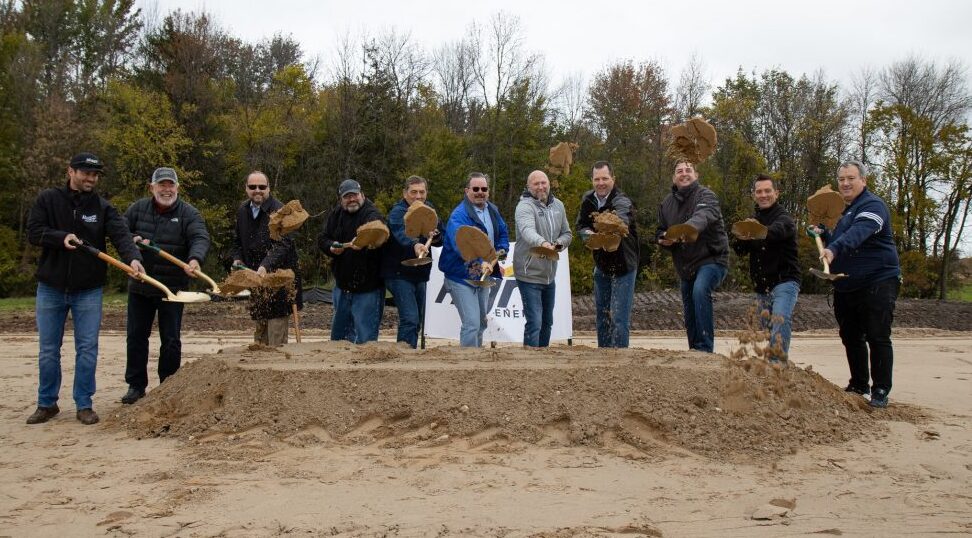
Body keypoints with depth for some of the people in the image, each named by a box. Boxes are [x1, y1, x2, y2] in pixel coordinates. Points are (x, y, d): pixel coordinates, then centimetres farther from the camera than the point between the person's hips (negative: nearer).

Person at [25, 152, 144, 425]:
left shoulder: (103, 207, -1)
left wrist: (132, 257, -36)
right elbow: (33, 231, -7)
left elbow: (121, 234, -16)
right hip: (51, 288, 1)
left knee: (87, 349, 1)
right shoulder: (48, 200, 0)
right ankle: (47, 403, 22)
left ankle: (84, 405, 12)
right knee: (48, 351, 9)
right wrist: (61, 237, -24)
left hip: (88, 290, 0)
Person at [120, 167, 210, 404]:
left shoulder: (189, 214, -5)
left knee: (171, 340, 4)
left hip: (172, 287, -3)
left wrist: (195, 259, -39)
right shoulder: (138, 209, 5)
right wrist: (133, 240, -10)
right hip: (139, 285, 3)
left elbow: (200, 238, -19)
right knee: (136, 336, 10)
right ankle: (136, 385, 22)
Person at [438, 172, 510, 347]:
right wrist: (481, 261, -52)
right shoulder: (459, 215, -22)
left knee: (481, 322, 21)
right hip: (462, 278, -8)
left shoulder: (492, 210, 6)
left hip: (483, 276, 8)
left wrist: (501, 249, 1)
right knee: (471, 324, -15)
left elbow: (503, 232, 22)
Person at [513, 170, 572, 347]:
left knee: (547, 322, 19)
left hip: (549, 275, 8)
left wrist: (557, 243, -9)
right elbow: (527, 231, -36)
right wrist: (542, 243, -56)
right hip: (529, 275, -8)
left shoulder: (558, 206, 7)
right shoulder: (525, 206, -16)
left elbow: (567, 234, 14)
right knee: (534, 323, -12)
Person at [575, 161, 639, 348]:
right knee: (601, 314, 15)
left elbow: (621, 222, -43)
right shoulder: (588, 200, -1)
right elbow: (580, 225, 6)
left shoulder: (622, 202, -22)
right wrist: (589, 234, -18)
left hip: (623, 265, -7)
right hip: (601, 264, 7)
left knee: (619, 317, -9)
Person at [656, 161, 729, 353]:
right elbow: (660, 232, 16)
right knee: (689, 315, 13)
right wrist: (664, 239, -9)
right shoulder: (667, 203, 7)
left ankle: (705, 348, -30)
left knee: (700, 290, -33)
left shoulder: (706, 196, -13)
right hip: (684, 265, 7)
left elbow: (703, 216, -35)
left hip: (711, 259, -7)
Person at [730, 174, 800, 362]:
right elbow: (741, 250, 4)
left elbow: (777, 231, -33)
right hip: (761, 286, 7)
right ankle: (768, 361, 21)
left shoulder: (784, 218, -8)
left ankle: (777, 362, -29)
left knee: (780, 321, -23)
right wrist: (738, 238, -20)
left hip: (784, 282, -7)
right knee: (766, 328, 11)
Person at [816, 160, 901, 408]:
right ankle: (859, 386, 25)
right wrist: (823, 233, 8)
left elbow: (858, 233, -32)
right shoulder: (845, 211, 18)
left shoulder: (873, 205, -12)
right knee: (851, 338, 13)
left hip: (877, 283, -9)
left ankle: (880, 391, 1)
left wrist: (834, 249, -48)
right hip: (846, 287, 9)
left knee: (878, 338, -7)